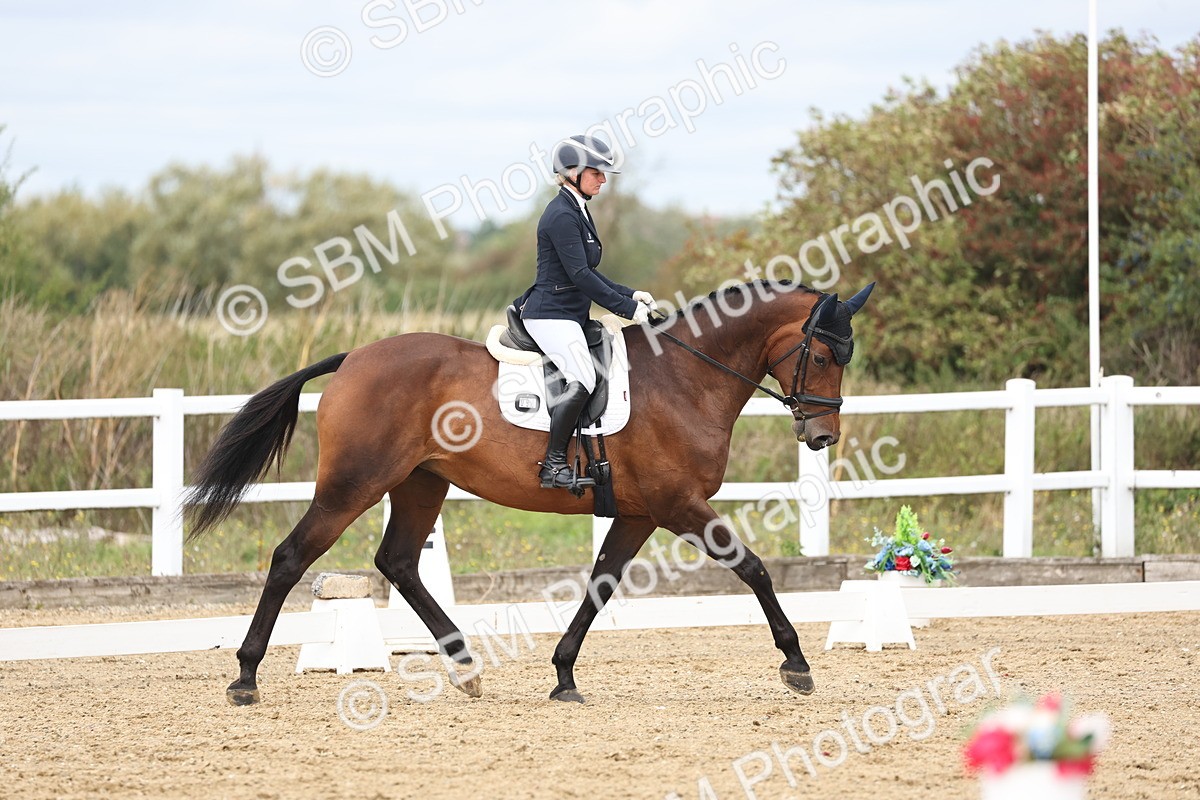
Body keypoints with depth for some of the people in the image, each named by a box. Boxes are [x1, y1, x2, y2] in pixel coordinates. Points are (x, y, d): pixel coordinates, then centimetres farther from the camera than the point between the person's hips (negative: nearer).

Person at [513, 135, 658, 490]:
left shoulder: (576, 211, 16)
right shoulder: (562, 215, -16)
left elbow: (586, 273, 22)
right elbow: (580, 275, -21)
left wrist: (630, 295, 12)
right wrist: (627, 307, -19)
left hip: (567, 313, 11)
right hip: (552, 314, -11)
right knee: (583, 381, -25)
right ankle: (554, 464, -22)